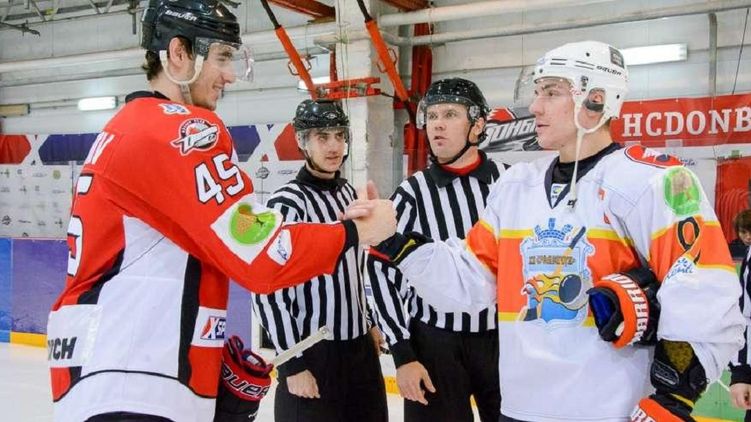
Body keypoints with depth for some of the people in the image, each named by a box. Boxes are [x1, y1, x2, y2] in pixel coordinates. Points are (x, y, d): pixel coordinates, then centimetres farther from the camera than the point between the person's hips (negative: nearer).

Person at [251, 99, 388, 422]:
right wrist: (294, 362, -17)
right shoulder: (287, 203, -16)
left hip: (360, 347, 8)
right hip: (313, 352, -7)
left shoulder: (348, 193, 8)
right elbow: (267, 290, -19)